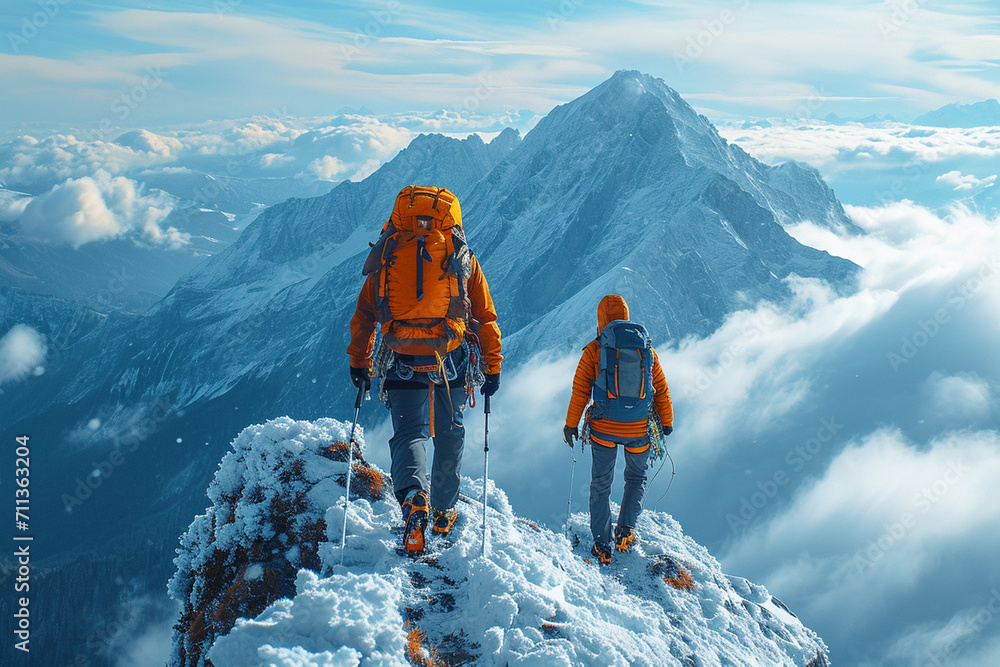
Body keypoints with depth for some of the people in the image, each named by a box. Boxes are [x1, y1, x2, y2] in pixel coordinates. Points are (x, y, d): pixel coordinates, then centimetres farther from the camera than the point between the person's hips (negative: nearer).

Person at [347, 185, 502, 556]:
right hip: (453, 364, 0)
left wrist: (359, 362, 16)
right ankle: (443, 512, 29)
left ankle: (413, 499, -25)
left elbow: (363, 314, 9)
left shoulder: (388, 256, 7)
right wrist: (492, 367, 13)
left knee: (408, 434, 3)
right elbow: (486, 318, 7)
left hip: (403, 363, 0)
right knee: (449, 435, 18)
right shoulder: (463, 260, 5)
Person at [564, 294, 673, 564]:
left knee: (601, 484, 13)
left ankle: (602, 546, 11)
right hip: (639, 430, 1)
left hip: (604, 428, -1)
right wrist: (667, 423, 20)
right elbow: (661, 389, 8)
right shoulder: (646, 347, 3)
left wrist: (571, 424, 8)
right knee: (636, 478, 24)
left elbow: (580, 390, -2)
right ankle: (626, 529, 8)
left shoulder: (594, 349, -4)